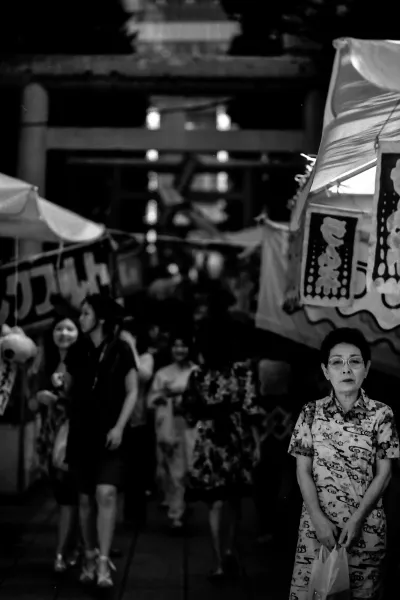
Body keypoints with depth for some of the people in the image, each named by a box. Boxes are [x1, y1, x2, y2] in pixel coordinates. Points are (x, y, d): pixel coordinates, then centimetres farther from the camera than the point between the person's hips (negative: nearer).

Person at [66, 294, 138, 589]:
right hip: (82, 433, 4)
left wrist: (119, 427, -11)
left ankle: (103, 564, -15)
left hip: (108, 434, -4)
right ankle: (90, 558, 19)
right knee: (86, 498, 8)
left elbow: (132, 391, -3)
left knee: (106, 494, -17)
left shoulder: (120, 349, -4)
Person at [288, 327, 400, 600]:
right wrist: (319, 520, -10)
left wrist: (357, 520, -11)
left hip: (365, 524, -1)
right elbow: (303, 470, 0)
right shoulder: (311, 413, 1)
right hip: (318, 523, 1)